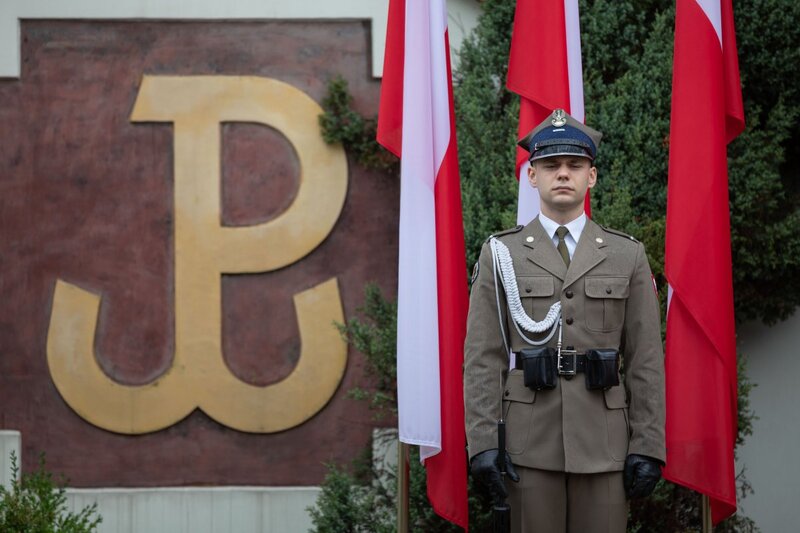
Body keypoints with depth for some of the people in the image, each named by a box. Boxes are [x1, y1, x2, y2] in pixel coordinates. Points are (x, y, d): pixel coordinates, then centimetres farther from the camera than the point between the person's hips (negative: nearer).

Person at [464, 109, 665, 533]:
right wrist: (481, 441, -7)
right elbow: (482, 357, 1)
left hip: (604, 441, 1)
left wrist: (648, 446, -2)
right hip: (530, 440, -1)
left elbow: (646, 360, 5)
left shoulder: (627, 255, 7)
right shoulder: (501, 254, 5)